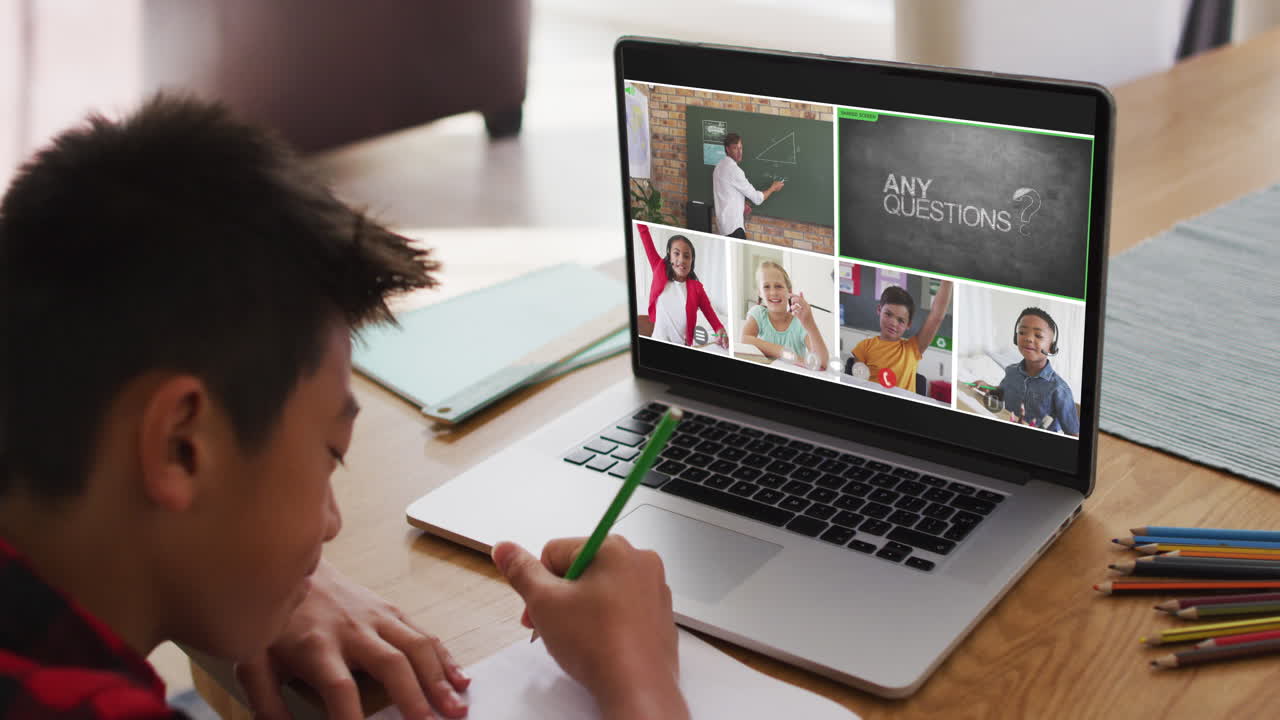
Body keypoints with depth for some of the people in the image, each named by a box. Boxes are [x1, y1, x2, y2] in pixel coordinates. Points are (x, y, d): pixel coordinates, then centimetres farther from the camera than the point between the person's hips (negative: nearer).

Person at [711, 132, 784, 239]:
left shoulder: (720, 166, 11)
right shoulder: (734, 170, -18)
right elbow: (757, 198, -13)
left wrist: (741, 205, 11)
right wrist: (773, 188, 3)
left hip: (724, 221, 10)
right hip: (733, 225, -10)